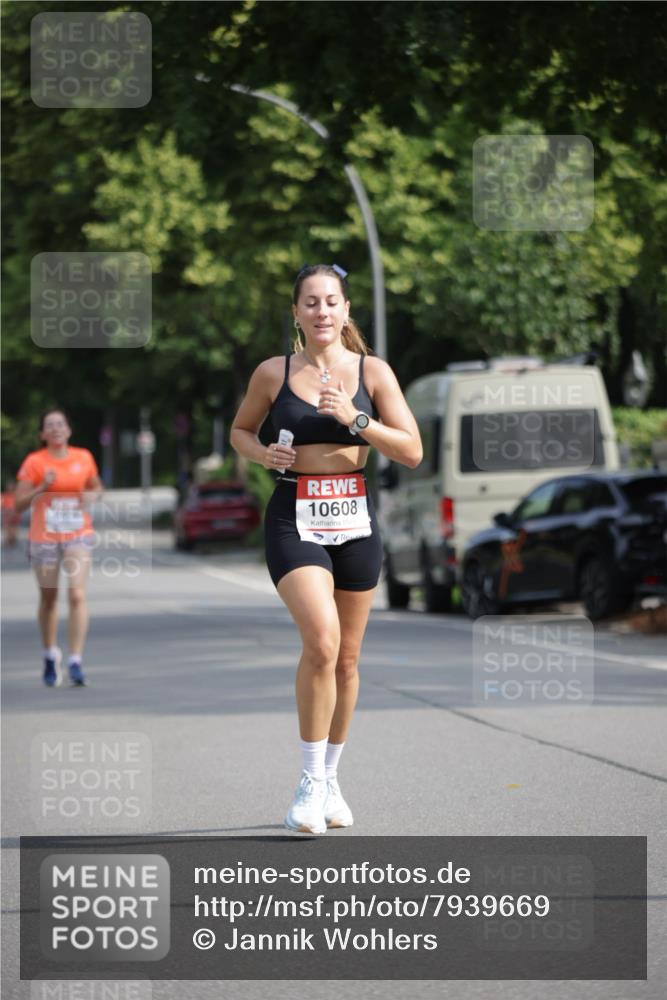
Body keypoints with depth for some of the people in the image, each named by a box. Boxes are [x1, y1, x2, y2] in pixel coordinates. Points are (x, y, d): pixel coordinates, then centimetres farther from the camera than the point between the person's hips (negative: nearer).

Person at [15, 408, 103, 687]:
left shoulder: (84, 458, 4)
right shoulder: (34, 462, -4)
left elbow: (97, 488, 20)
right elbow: (19, 504, -5)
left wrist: (91, 496, -3)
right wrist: (42, 487, -19)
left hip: (78, 536, 1)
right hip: (43, 537, -1)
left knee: (77, 595, -15)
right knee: (48, 599, 11)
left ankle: (75, 662, -15)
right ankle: (50, 656, 33)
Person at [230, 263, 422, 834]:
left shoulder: (372, 372, 2)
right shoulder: (273, 374, 2)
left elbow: (412, 452, -3)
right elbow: (240, 430, 18)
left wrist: (355, 419, -16)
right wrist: (263, 455, -4)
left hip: (355, 520, 2)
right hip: (295, 519, -2)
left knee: (346, 659, 9)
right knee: (322, 640, -22)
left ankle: (331, 781, 27)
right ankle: (311, 782, -12)